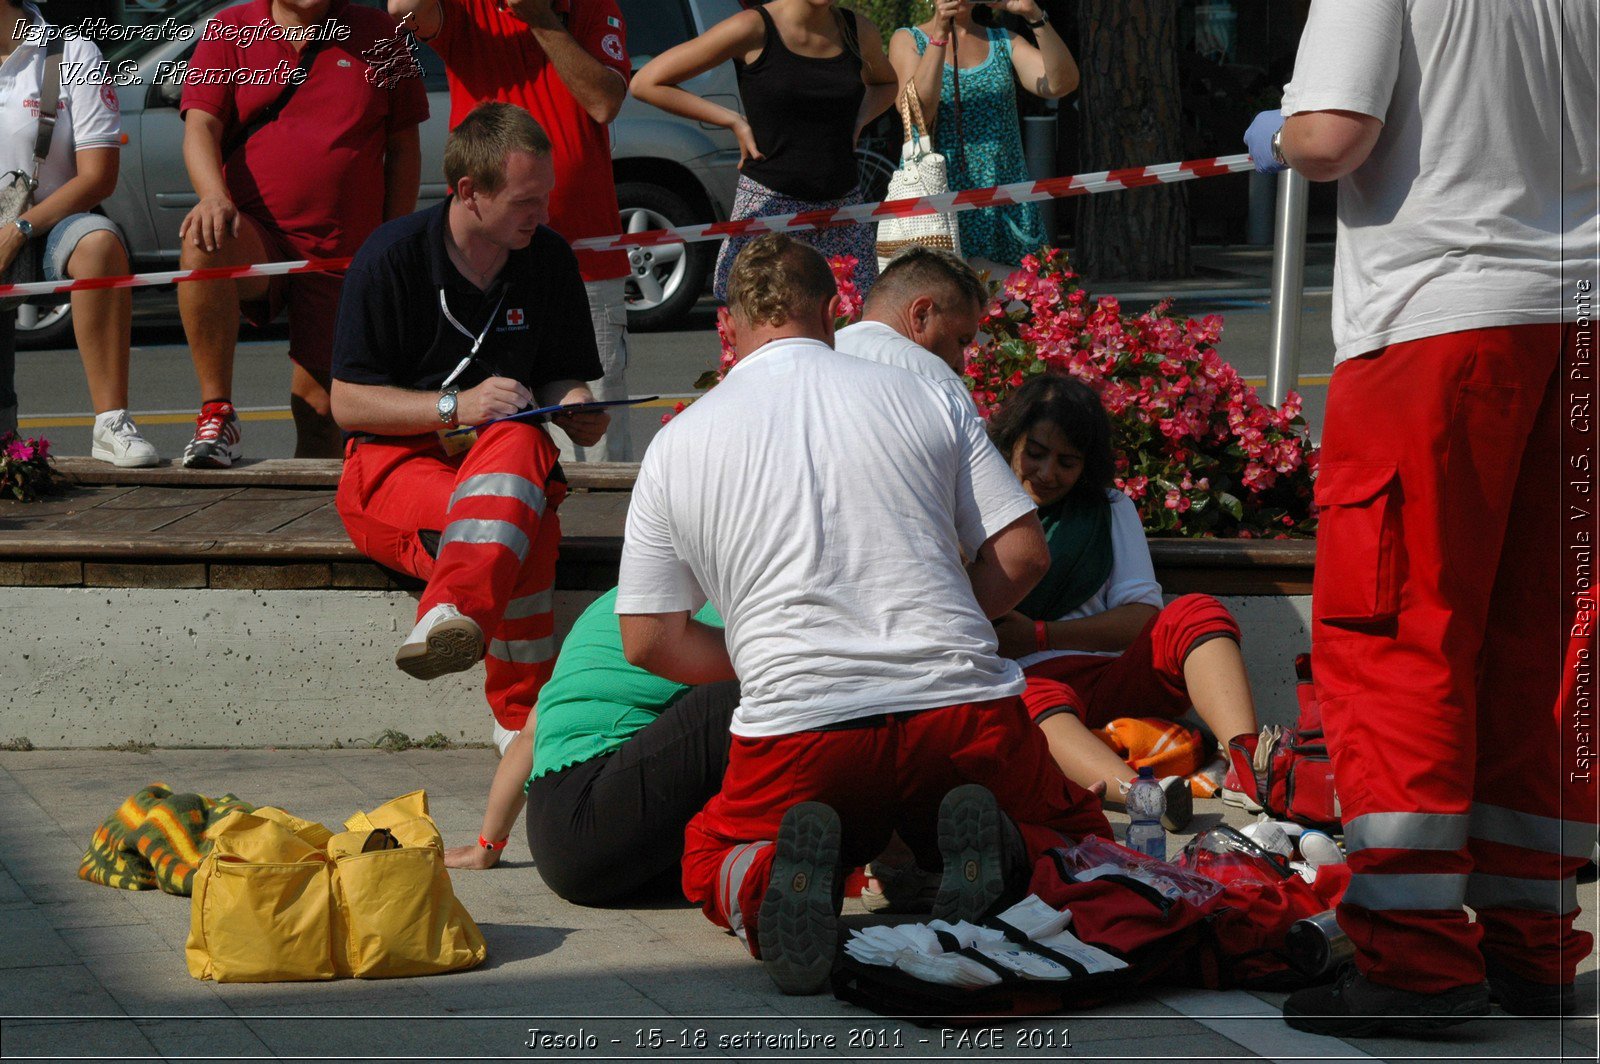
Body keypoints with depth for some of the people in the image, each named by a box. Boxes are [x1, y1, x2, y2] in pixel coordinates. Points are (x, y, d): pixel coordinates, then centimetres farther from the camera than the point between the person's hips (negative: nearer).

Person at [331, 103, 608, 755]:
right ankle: (523, 718, -38)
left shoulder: (550, 260, 7)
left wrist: (575, 408, -6)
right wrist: (456, 406, -20)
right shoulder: (393, 256, -8)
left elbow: (560, 378, 19)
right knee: (525, 533, -36)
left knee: (520, 442, -38)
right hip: (396, 460, -3)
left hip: (504, 455, 3)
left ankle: (451, 616, -52)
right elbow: (348, 403, -8)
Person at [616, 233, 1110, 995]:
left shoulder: (676, 446, 11)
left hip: (796, 728, 0)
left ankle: (778, 878, -11)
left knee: (709, 867, 27)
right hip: (962, 708, 0)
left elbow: (649, 641, 13)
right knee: (1075, 840, 25)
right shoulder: (923, 399, 11)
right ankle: (999, 851, -12)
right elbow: (1021, 555, 8)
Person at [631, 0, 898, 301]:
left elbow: (884, 83, 33)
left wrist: (858, 121, 11)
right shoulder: (754, 29, -8)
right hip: (769, 205, -5)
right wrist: (733, 121, -6)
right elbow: (646, 82, -6)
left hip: (842, 208, 5)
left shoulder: (859, 31, 7)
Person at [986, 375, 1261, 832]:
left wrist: (1039, 636, -3)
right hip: (1025, 683, -3)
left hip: (1113, 680, 3)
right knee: (1038, 699, -38)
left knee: (1198, 614, -21)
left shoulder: (1110, 509, 23)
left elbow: (1143, 616, 11)